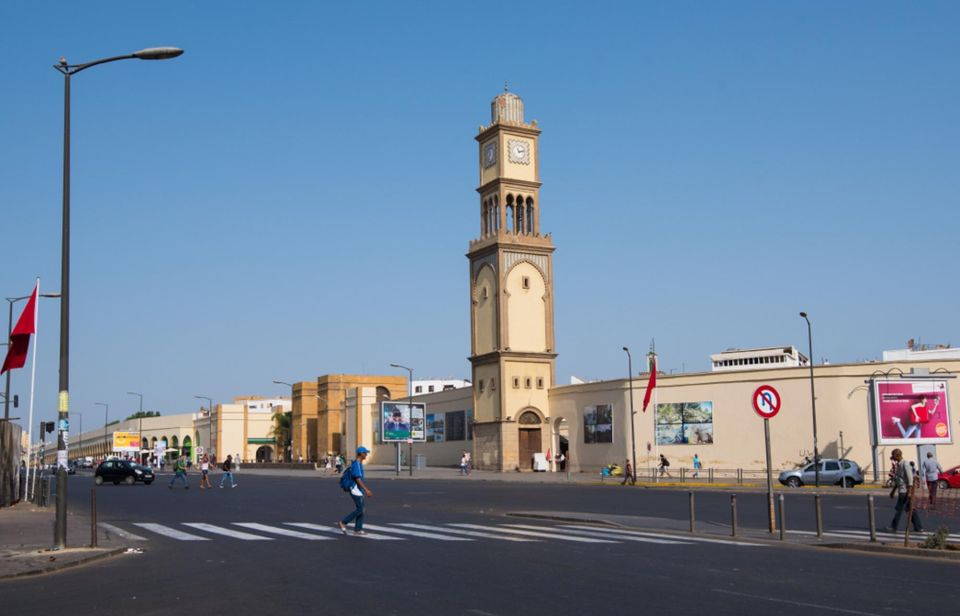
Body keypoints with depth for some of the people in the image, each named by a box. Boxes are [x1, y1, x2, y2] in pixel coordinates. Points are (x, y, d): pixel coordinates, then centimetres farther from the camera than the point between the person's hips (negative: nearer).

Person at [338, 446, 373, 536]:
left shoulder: (359, 464, 14)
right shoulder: (356, 464, -17)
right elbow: (357, 479, -23)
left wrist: (366, 489, 22)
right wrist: (366, 490, -25)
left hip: (359, 491, 10)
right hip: (356, 490, -10)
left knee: (360, 510, 9)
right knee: (359, 510, -8)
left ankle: (357, 529, 11)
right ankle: (343, 523, -2)